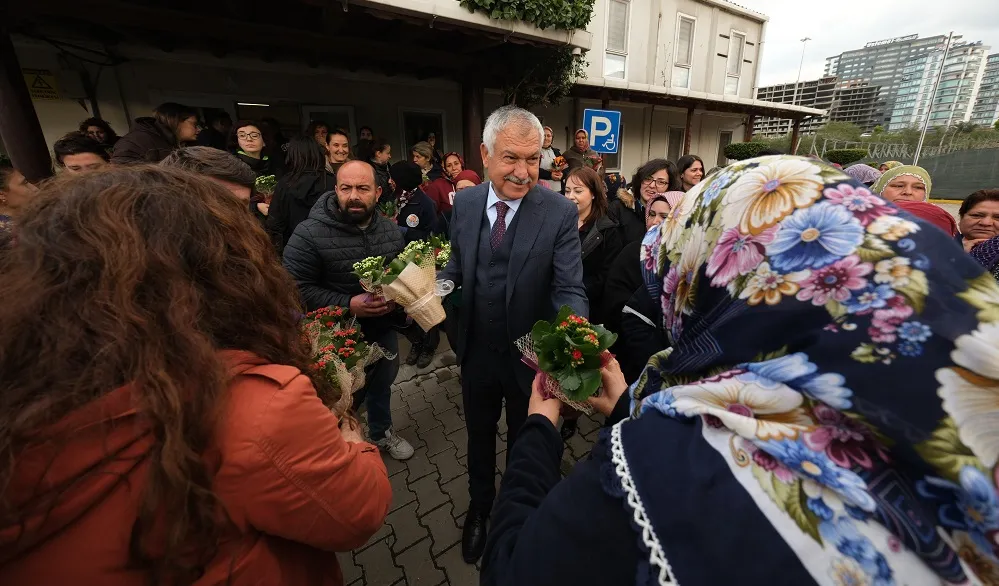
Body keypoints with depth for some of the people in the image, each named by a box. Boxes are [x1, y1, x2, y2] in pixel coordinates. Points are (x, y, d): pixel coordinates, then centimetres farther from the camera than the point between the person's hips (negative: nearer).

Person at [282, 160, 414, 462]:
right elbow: (295, 288, -19)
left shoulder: (391, 229, -3)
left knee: (382, 386, 25)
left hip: (384, 329, 5)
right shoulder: (310, 233, -19)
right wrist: (348, 305, -27)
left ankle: (382, 432, 53)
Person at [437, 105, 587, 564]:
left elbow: (570, 290, -20)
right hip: (476, 353, 3)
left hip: (530, 355, -2)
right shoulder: (464, 203, -6)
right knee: (479, 438, 27)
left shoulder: (560, 213, -17)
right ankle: (480, 508, 58)